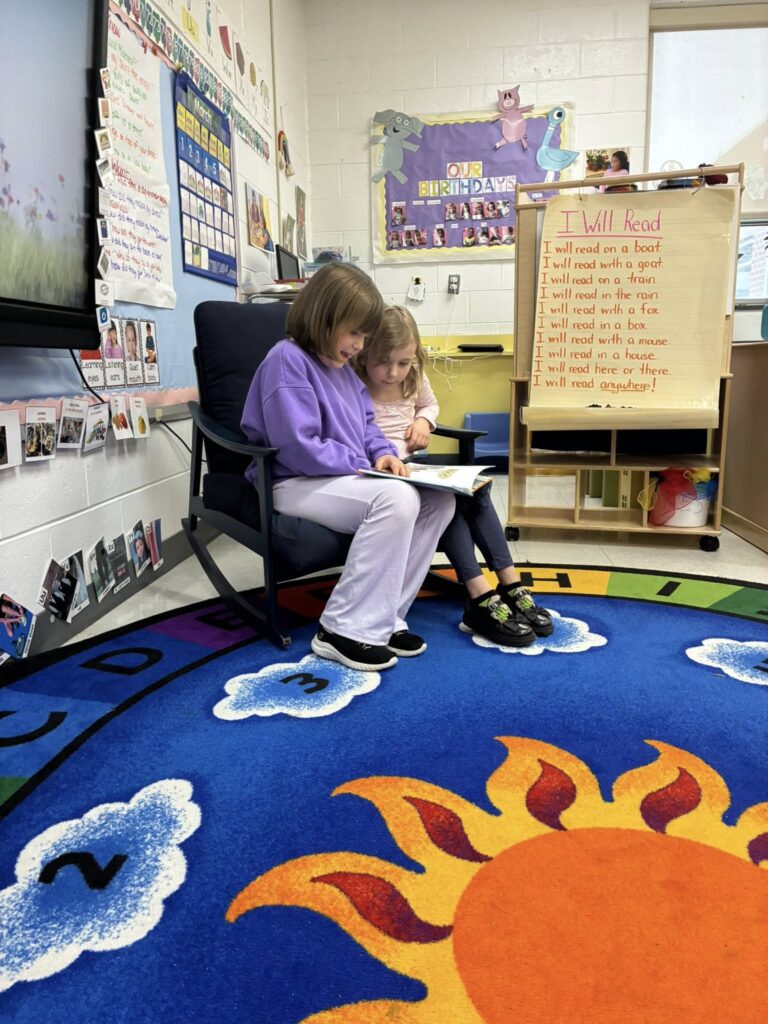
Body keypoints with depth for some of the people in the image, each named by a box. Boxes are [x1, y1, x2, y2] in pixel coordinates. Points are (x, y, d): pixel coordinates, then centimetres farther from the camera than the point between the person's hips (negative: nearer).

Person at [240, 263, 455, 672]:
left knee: (439, 498, -6)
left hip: (345, 479, 10)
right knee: (396, 498, -32)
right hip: (295, 484, -9)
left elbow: (365, 423, 22)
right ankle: (344, 630, -22)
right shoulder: (287, 360, -15)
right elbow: (299, 449, -24)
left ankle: (381, 616, -5)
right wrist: (361, 464, -14)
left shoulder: (342, 366, 15)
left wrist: (383, 453, 0)